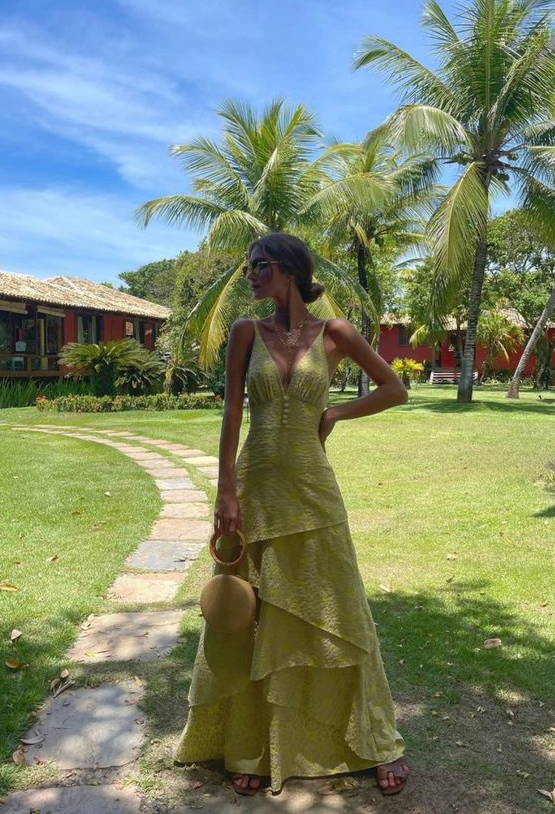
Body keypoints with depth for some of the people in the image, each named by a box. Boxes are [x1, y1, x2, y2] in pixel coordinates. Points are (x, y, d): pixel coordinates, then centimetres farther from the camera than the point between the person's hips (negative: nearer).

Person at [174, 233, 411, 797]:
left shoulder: (333, 333, -1)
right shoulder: (246, 332, 1)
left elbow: (395, 390, 7)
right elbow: (231, 415, -3)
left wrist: (334, 414, -1)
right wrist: (227, 493, -9)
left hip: (313, 492, -1)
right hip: (255, 490, 1)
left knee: (337, 617, 9)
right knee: (247, 623, 9)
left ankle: (377, 744, 30)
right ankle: (251, 748, 30)